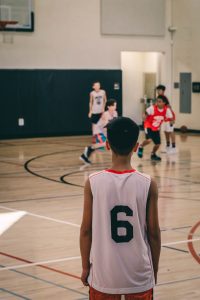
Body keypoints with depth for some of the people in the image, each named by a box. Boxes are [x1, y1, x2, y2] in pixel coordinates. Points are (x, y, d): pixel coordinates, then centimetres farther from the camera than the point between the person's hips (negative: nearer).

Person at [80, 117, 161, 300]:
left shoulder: (93, 182, -10)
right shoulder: (148, 184, -10)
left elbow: (86, 230, -4)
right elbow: (153, 232, -4)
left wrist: (85, 266, 9)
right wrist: (154, 269, 10)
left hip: (104, 274, 0)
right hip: (139, 274, 0)